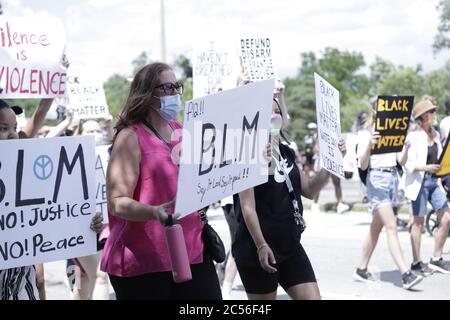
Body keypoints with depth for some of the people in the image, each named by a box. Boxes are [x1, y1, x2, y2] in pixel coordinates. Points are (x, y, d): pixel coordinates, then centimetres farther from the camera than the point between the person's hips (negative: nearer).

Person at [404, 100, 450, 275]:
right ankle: (416, 262, 11)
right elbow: (408, 164, -14)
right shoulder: (413, 137, -10)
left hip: (434, 181, 7)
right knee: (418, 222, 1)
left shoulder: (436, 135, 11)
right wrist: (426, 167, -25)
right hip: (419, 182, -7)